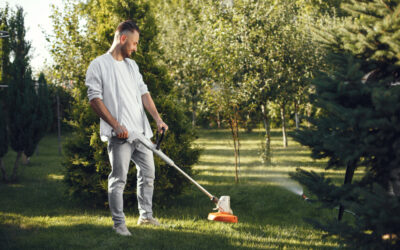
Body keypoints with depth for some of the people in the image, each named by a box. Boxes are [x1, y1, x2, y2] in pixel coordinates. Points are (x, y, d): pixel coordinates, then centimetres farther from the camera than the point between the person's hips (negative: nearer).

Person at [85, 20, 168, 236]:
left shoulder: (132, 65, 17)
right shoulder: (99, 65, -5)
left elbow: (143, 93, 17)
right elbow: (95, 99, -10)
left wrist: (157, 119, 5)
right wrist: (116, 125, -17)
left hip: (141, 131, 8)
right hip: (119, 135, -7)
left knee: (148, 174, 13)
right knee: (118, 179, -5)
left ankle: (146, 215, 25)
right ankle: (119, 223, 2)